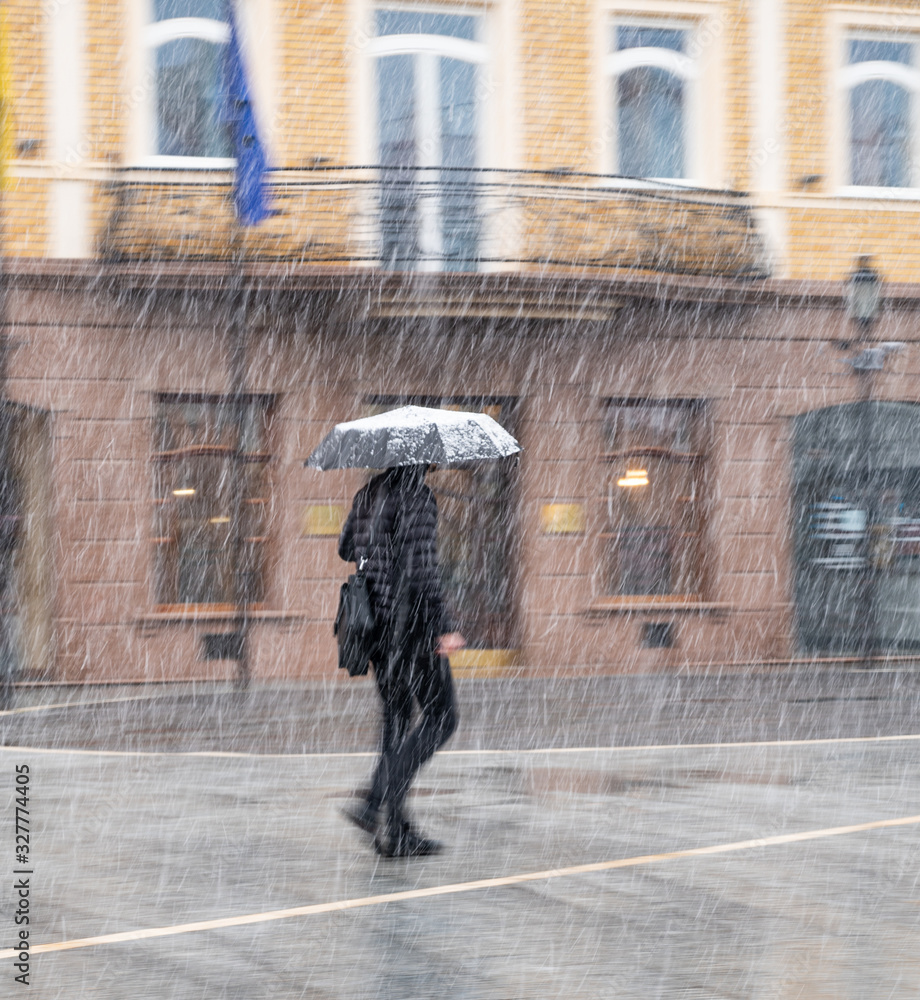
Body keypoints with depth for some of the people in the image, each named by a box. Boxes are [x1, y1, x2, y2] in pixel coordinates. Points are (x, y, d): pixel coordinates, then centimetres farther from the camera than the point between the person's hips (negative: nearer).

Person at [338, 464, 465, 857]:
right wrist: (444, 628, -20)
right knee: (440, 716, 0)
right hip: (411, 620, -8)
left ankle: (396, 829, 10)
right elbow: (421, 568, -21)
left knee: (396, 718, 13)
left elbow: (346, 548, 22)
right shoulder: (415, 495, -15)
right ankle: (378, 802, -13)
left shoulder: (368, 493, 10)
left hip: (375, 619, 8)